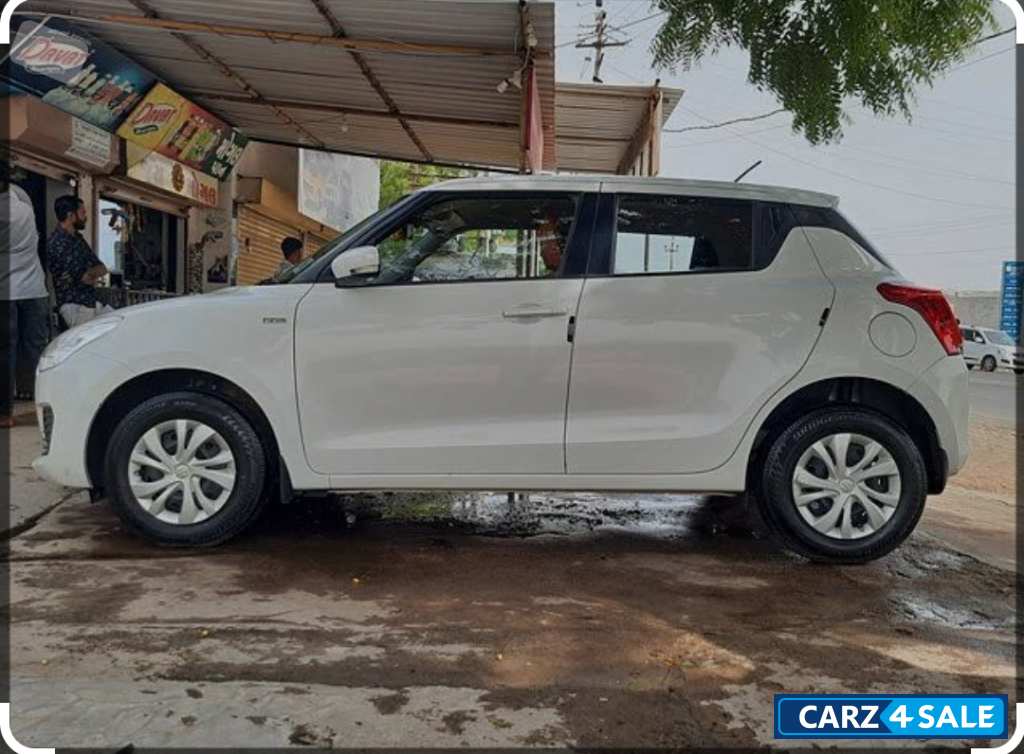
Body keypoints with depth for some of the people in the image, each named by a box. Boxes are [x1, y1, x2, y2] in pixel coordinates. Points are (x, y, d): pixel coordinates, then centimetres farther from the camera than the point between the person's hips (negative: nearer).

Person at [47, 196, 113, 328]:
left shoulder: (78, 239, 14)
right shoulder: (57, 244, -15)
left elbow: (102, 268, 10)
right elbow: (85, 277, -19)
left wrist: (91, 273, -10)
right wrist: (95, 271, 2)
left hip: (92, 301, 9)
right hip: (73, 306, -9)